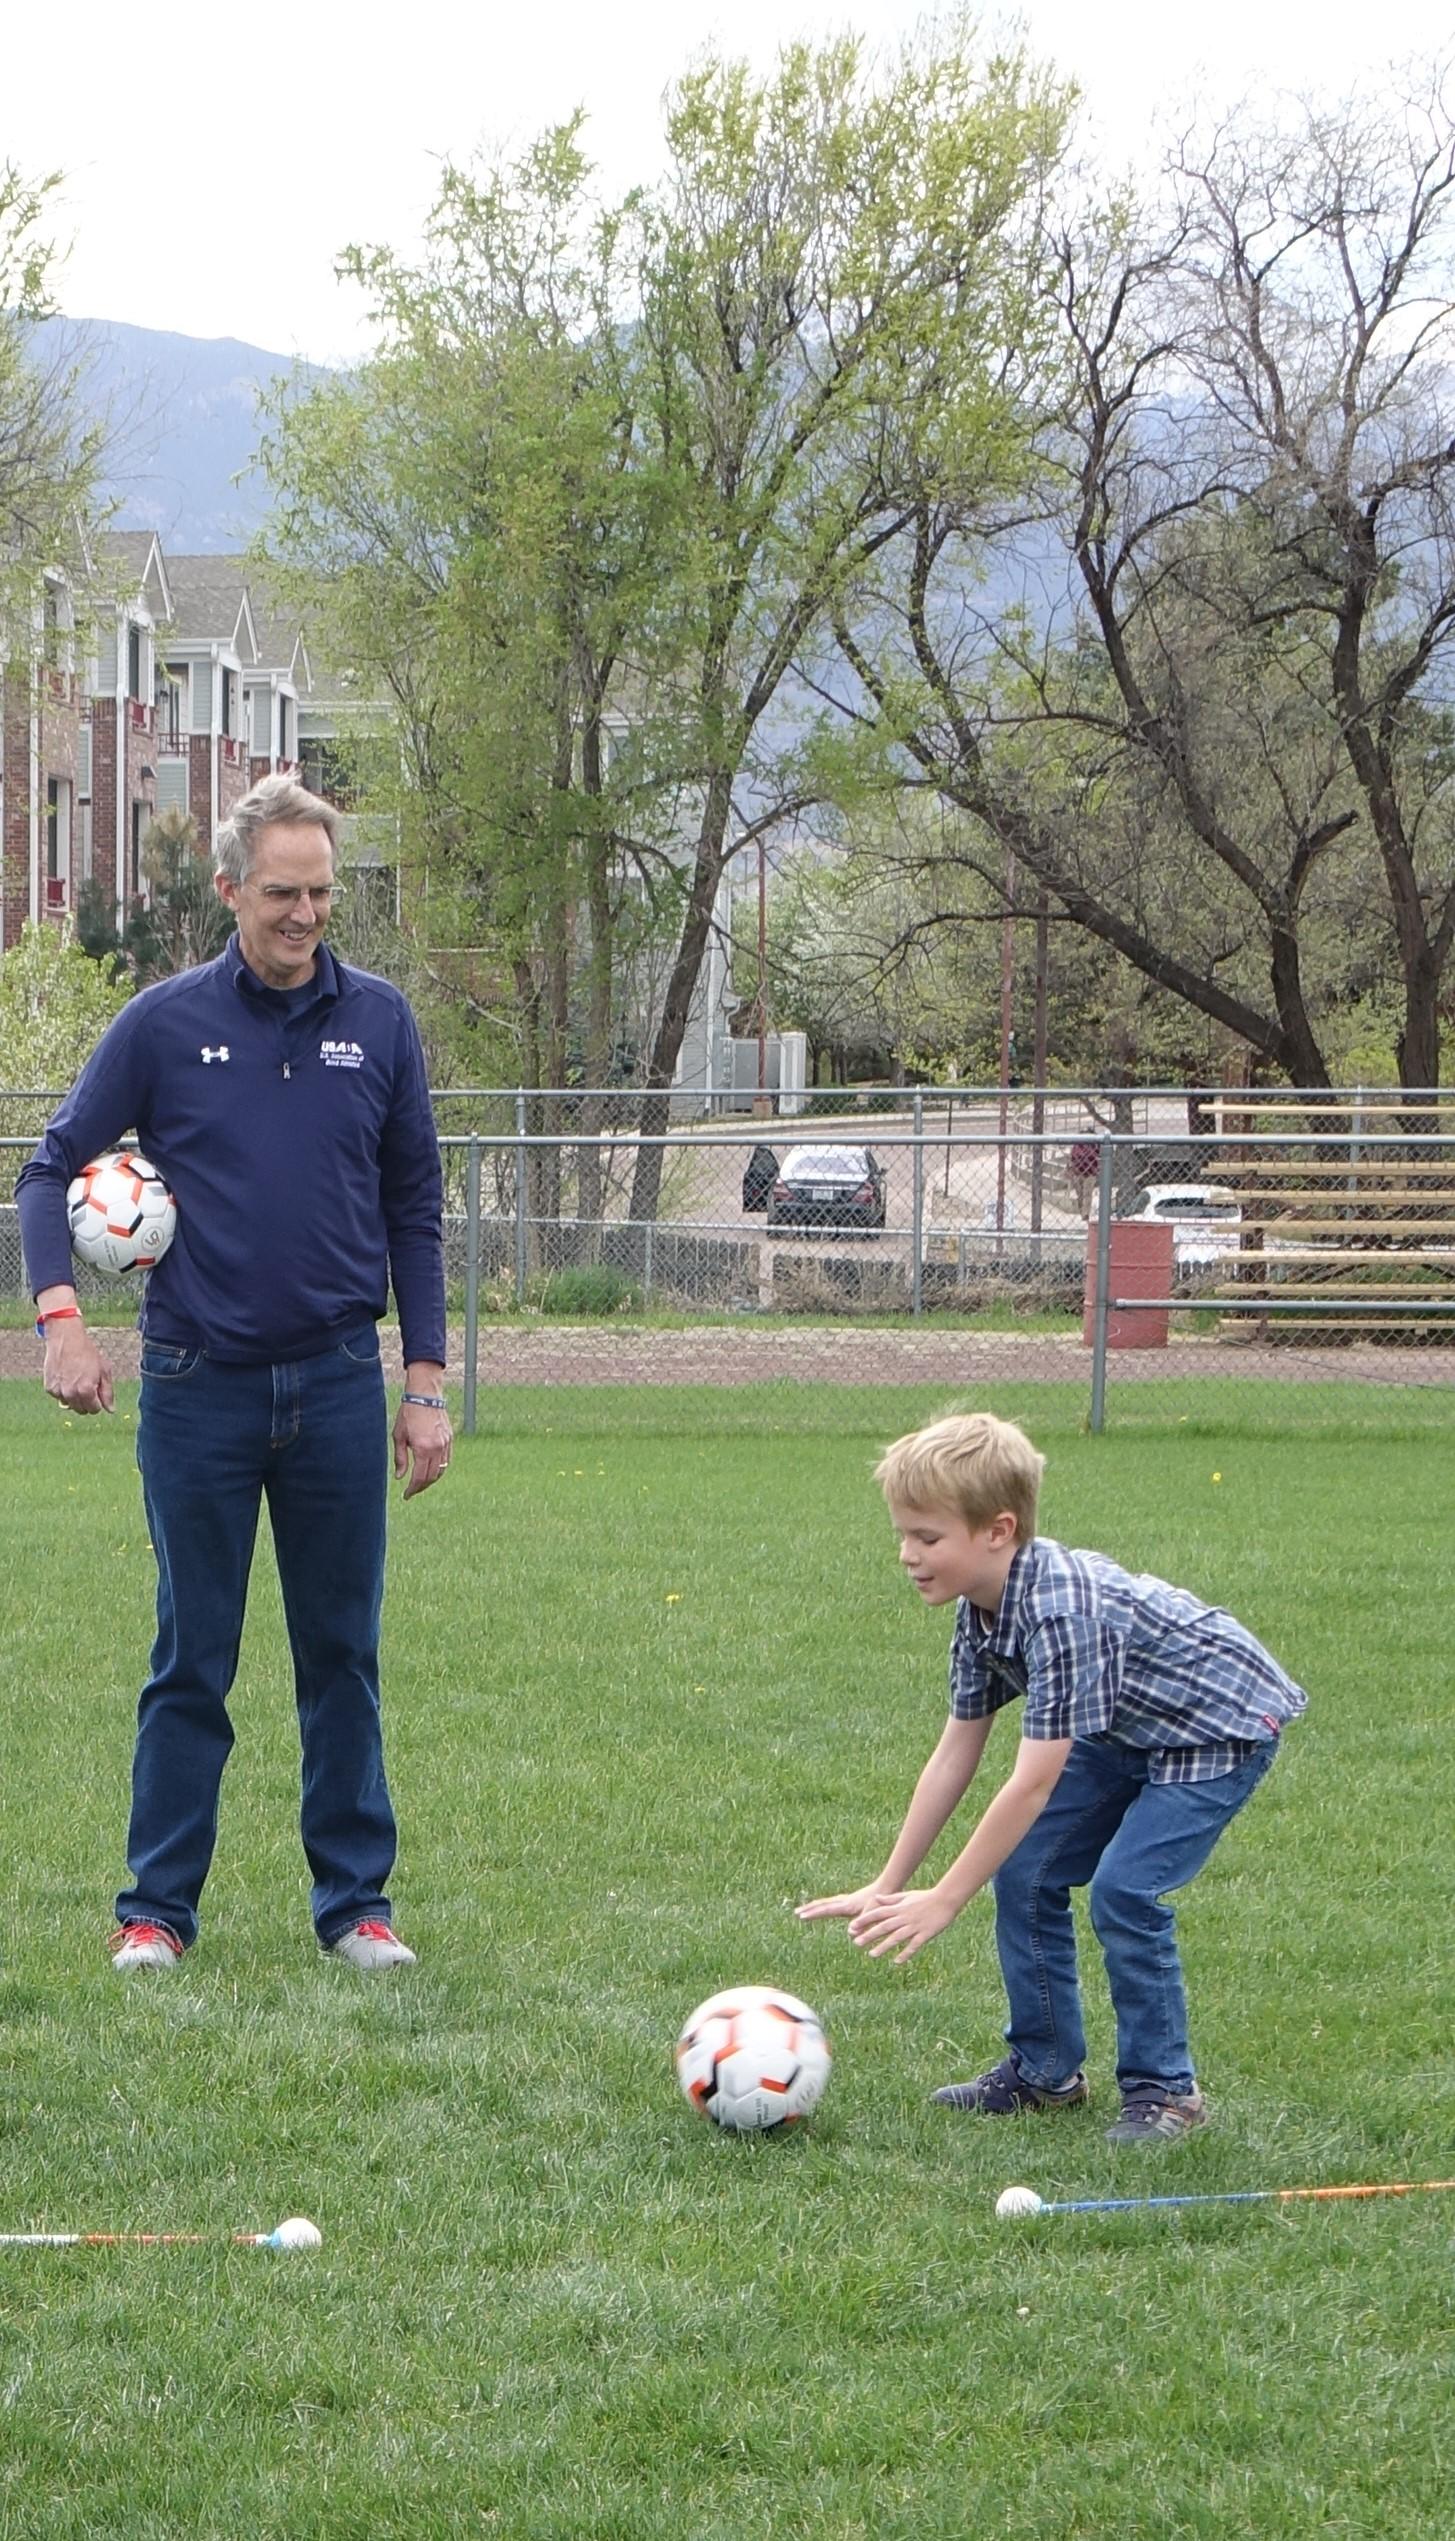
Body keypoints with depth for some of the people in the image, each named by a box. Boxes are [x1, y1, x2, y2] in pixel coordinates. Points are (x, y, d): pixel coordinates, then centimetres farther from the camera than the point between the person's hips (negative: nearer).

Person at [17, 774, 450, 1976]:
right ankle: (157, 1908, 11)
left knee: (343, 1655, 7)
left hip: (338, 1385, 1)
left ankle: (357, 1899, 15)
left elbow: (414, 1210, 8)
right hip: (200, 1385, -1)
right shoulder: (164, 1024, -2)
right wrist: (60, 1315, -11)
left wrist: (428, 1380, 4)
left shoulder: (379, 1022, 3)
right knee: (192, 1660, 4)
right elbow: (55, 1169, 4)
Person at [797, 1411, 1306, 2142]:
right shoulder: (980, 1609, -10)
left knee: (1123, 1888, -19)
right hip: (1127, 1731, 9)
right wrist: (887, 1887, -1)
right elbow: (955, 1754, -2)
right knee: (1024, 1871, 2)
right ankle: (1044, 2069, 16)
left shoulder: (1061, 1609, -37)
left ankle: (1163, 2089, -3)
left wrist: (943, 1901, -30)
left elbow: (1033, 1782, -35)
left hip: (1222, 1725, -9)